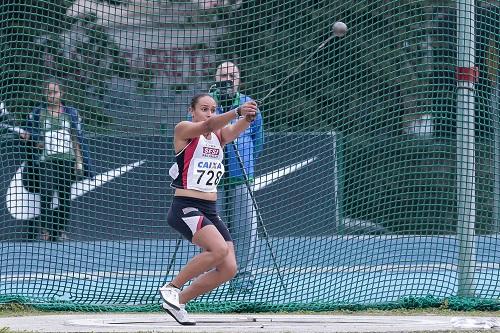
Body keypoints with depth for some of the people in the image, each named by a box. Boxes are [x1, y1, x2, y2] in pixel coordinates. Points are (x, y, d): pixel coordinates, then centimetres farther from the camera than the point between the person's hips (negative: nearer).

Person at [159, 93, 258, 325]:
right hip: (185, 208, -7)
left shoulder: (219, 135, 13)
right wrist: (237, 112, -39)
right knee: (219, 249, -28)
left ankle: (179, 301, 11)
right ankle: (171, 288, -11)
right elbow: (208, 126, -23)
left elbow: (235, 130, -9)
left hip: (210, 211, 7)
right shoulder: (184, 130, -3)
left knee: (228, 268, -5)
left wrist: (248, 117, -33)